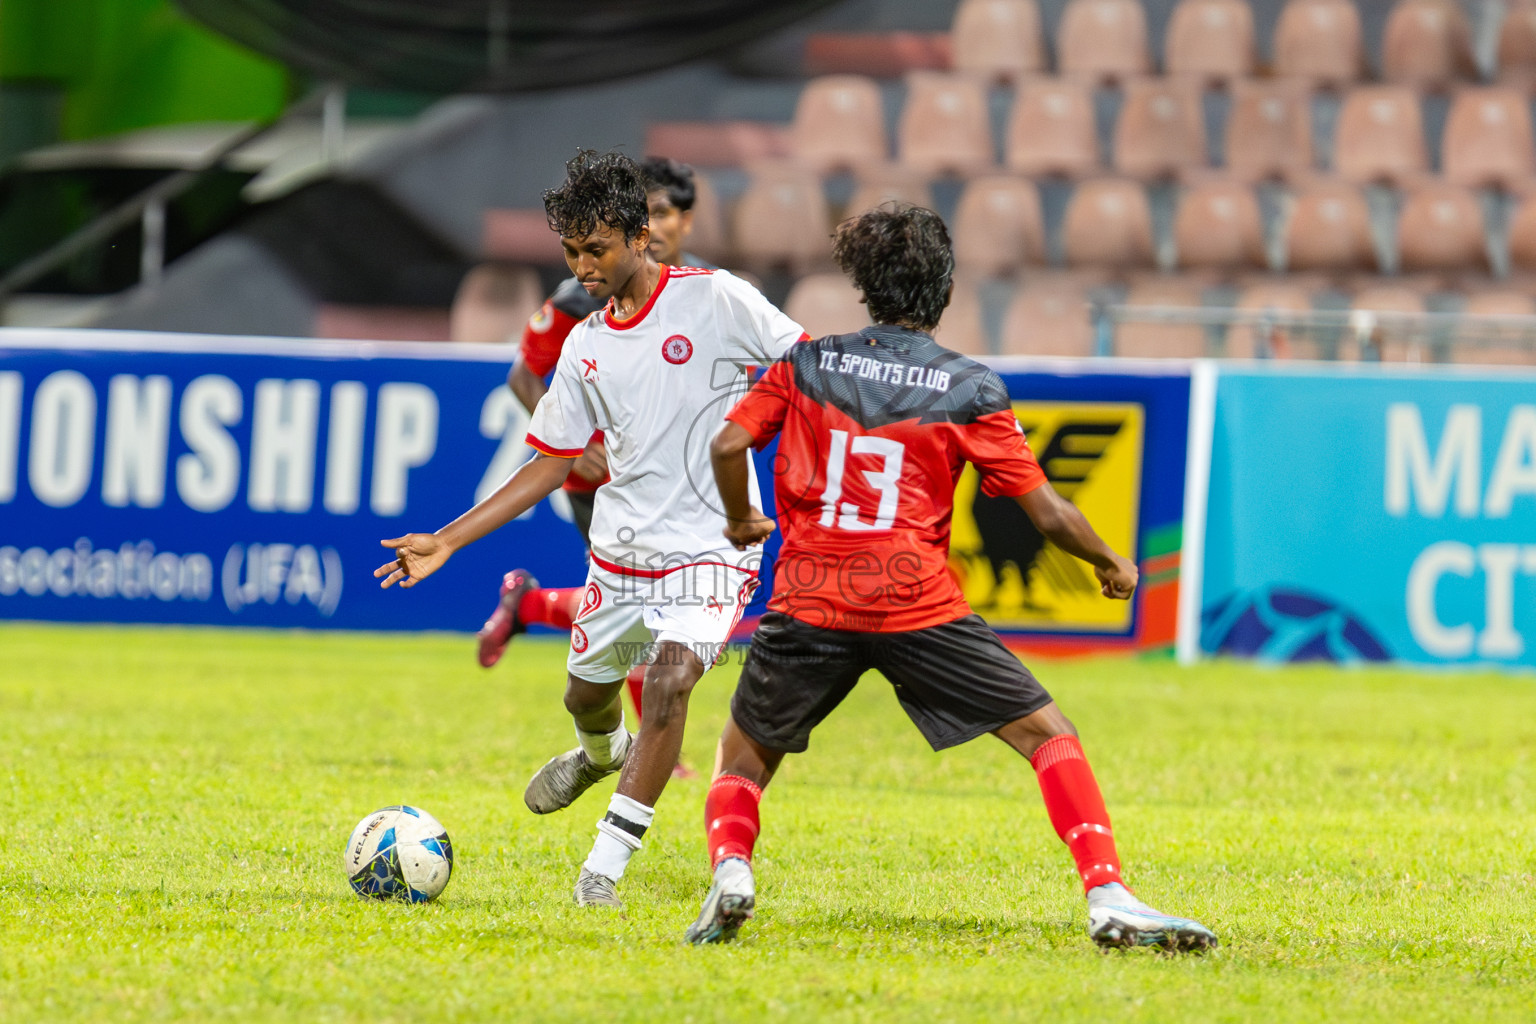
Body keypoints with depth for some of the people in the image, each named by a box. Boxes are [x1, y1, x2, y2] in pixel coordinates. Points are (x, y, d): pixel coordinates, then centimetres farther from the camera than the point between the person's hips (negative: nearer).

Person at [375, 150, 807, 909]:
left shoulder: (716, 300, -8)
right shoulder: (585, 347, 7)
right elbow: (550, 465, 13)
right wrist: (446, 542, 8)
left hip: (708, 553, -6)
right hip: (619, 552, 6)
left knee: (670, 676, -26)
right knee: (587, 690, 16)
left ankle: (605, 866, -21)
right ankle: (601, 752, 55)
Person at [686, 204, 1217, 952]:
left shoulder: (807, 364, 7)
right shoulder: (969, 389, 2)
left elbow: (727, 445, 0)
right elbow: (1047, 511, 1)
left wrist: (741, 521, 20)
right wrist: (1111, 566, 19)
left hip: (809, 605, 2)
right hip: (920, 606, -2)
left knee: (744, 756, 21)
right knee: (1049, 736, 5)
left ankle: (730, 871, -8)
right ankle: (1108, 898, -11)